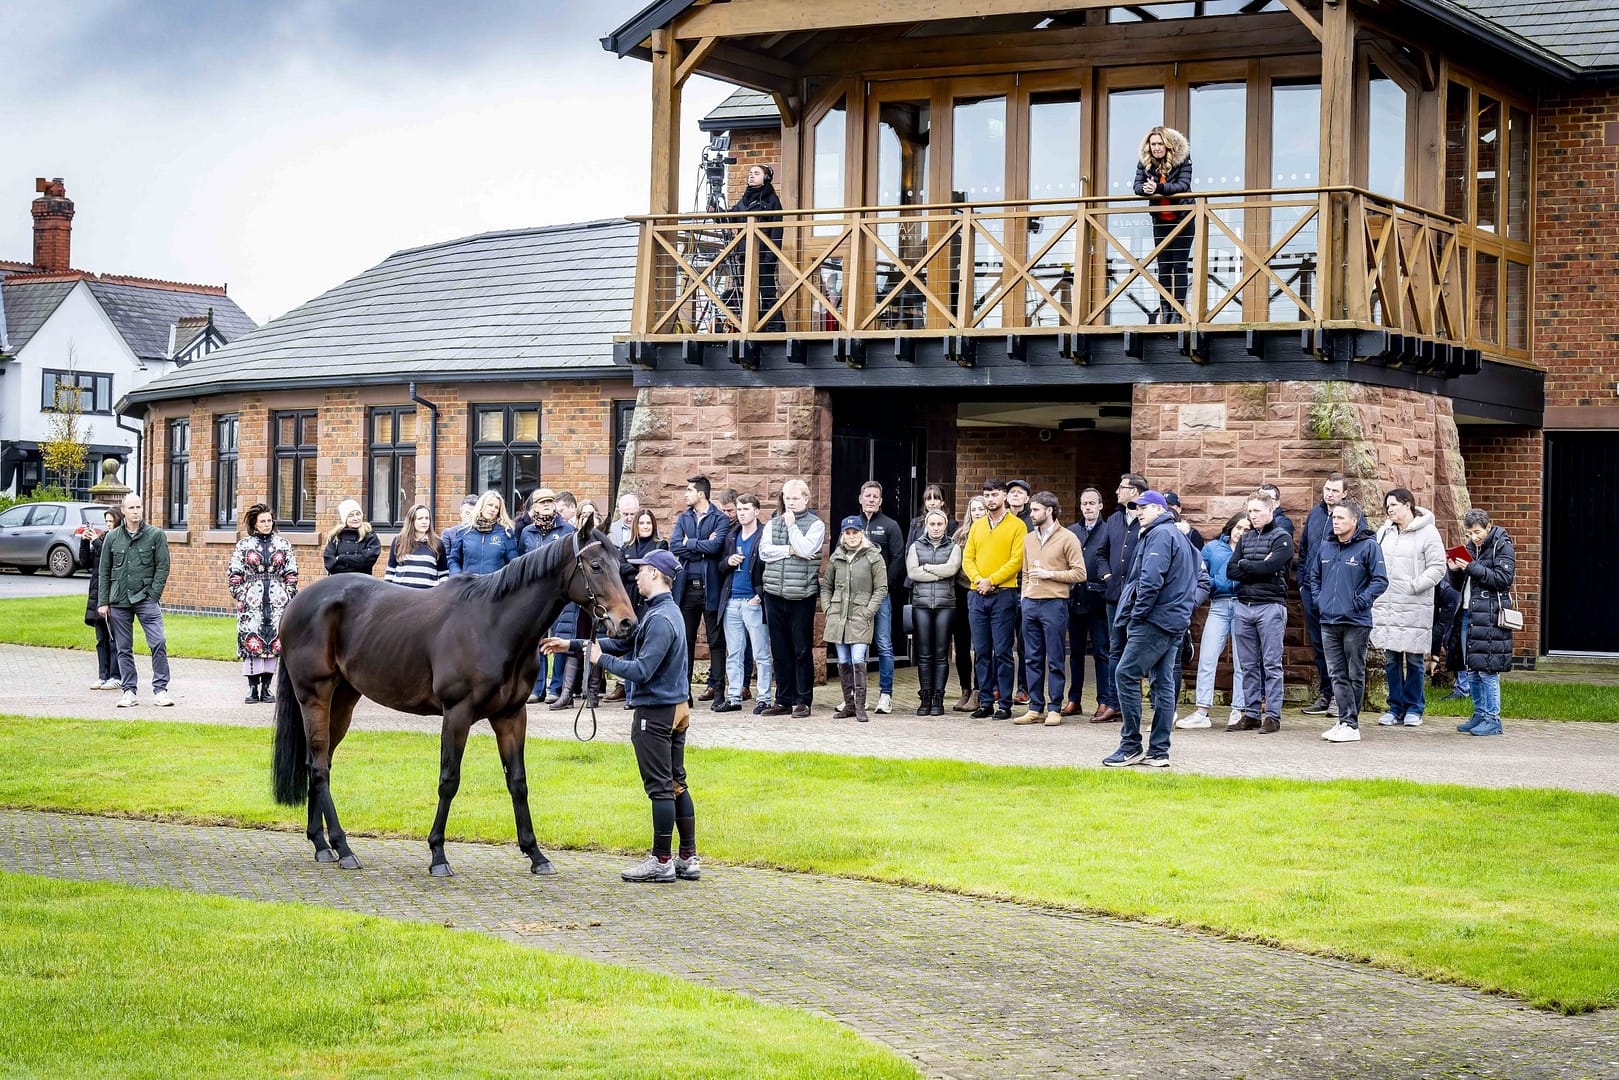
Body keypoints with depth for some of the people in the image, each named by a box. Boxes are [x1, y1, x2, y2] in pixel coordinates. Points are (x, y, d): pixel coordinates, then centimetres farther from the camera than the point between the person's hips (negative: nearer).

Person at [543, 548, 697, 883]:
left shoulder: (660, 619, -20)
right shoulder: (665, 611, 12)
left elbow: (641, 670, -25)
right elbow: (624, 642, 17)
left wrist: (601, 659, -14)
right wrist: (573, 646, 16)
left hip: (654, 713, -10)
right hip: (676, 708, 10)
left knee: (660, 787, -2)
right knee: (676, 784, 13)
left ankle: (662, 862, 5)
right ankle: (688, 859, 17)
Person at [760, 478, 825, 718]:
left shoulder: (815, 524, 1)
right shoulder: (773, 524, 13)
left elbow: (806, 549, -15)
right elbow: (764, 552, 0)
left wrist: (792, 525, -8)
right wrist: (790, 550, -11)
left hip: (802, 595, -4)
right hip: (775, 593, 4)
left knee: (802, 650, 0)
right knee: (779, 650, 8)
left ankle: (802, 701, 5)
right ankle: (783, 700, 14)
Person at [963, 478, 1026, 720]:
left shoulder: (1016, 526, 0)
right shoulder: (977, 526, 15)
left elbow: (1016, 560, -9)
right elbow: (967, 558, 10)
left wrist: (991, 580, -14)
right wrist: (978, 579, -8)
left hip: (1003, 594, -5)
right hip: (977, 595, 5)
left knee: (1002, 652, -6)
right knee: (981, 651, 6)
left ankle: (1005, 704, -2)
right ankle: (985, 702, 11)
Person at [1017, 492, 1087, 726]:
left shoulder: (1067, 538, -4)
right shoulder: (1029, 539, 15)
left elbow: (1080, 574, -8)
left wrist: (1050, 574, -13)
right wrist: (1024, 597, 12)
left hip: (1054, 604, -6)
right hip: (1030, 603, 6)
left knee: (1055, 660, -1)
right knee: (1032, 659, 6)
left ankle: (1054, 709, 3)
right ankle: (1035, 708, 11)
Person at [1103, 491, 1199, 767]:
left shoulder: (1159, 534, -10)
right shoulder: (1178, 535, 22)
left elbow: (1151, 579, -21)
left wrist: (1137, 614, -14)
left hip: (1155, 619, -10)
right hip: (1175, 620, 10)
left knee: (1126, 674, -9)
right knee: (1163, 682, 8)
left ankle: (1131, 746, -9)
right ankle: (1158, 752, 8)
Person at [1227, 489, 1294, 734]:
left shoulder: (1282, 537, -1)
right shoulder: (1246, 538, 15)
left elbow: (1270, 566, -16)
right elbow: (1231, 571, 5)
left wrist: (1244, 564, -2)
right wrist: (1257, 568, -8)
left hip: (1270, 605, -6)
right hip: (1244, 605, 6)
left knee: (1271, 665, -3)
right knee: (1248, 665, 7)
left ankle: (1273, 716, -2)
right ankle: (1251, 715, 12)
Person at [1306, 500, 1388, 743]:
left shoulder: (1369, 546, -7)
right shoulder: (1325, 546, 11)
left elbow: (1380, 581, -9)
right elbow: (1313, 574, 23)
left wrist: (1360, 602, -13)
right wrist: (1318, 599, 10)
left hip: (1356, 622, -6)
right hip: (1328, 621, 6)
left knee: (1355, 675, 3)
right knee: (1337, 674, 5)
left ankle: (1351, 725, 5)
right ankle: (1345, 721, 7)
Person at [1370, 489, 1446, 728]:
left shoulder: (1427, 533, -4)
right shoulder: (1384, 533, 14)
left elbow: (1437, 567, -8)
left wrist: (1414, 586, -14)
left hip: (1415, 606, -5)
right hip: (1385, 604, 5)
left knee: (1414, 658, 1)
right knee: (1390, 658, 6)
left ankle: (1414, 708, 11)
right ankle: (1396, 707, 14)